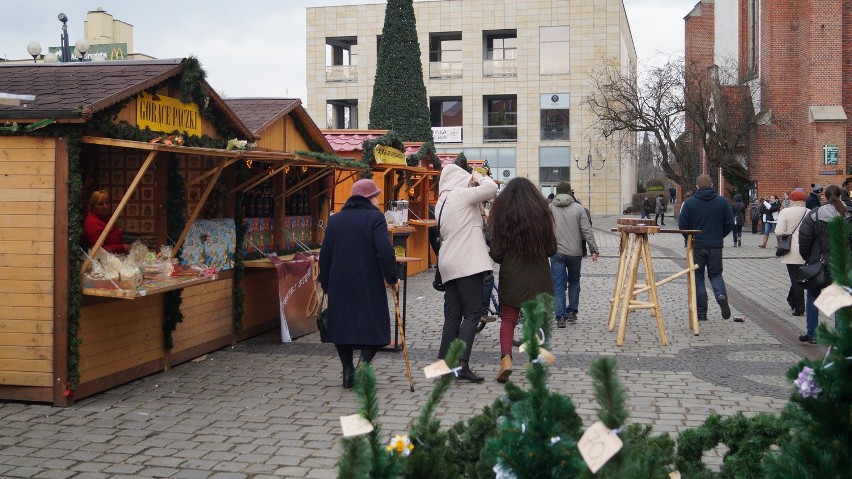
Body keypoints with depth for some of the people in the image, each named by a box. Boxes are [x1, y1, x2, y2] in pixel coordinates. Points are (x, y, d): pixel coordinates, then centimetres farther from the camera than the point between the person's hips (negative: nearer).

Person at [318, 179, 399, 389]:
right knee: (373, 325, 3)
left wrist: (325, 284, 19)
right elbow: (385, 251, -15)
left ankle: (348, 371, 11)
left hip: (339, 284, 5)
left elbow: (325, 254, 11)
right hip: (369, 283, -4)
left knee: (342, 324, 13)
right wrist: (392, 277, -5)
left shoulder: (335, 219, 10)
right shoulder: (375, 217, -5)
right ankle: (363, 364, -16)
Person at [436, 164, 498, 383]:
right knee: (472, 313, -7)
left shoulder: (442, 202, 19)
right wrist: (479, 177, 6)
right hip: (468, 263, -8)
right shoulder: (461, 194, -6)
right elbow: (491, 188, -15)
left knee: (452, 316, 9)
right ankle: (462, 364, -13)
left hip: (449, 266, 8)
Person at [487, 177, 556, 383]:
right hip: (539, 276, 2)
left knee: (508, 318, 7)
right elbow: (552, 249, 6)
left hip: (511, 275, -1)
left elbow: (496, 252, -4)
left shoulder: (503, 214, -6)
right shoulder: (541, 213, -1)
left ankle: (506, 357, -12)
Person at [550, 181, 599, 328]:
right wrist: (594, 250, -1)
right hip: (575, 252, 1)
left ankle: (561, 317, -6)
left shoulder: (550, 207, 1)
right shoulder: (578, 208, -1)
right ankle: (572, 312, 22)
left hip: (556, 252, -1)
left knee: (558, 285, 1)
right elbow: (587, 231, -4)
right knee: (574, 282, 19)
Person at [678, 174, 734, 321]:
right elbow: (730, 223, 1)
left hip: (696, 246, -2)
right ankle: (722, 296, -12)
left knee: (698, 278, 8)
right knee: (715, 274, 18)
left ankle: (701, 313, 7)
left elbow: (682, 225, -6)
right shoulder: (722, 201, -1)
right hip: (716, 246, 2)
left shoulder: (689, 203, -7)